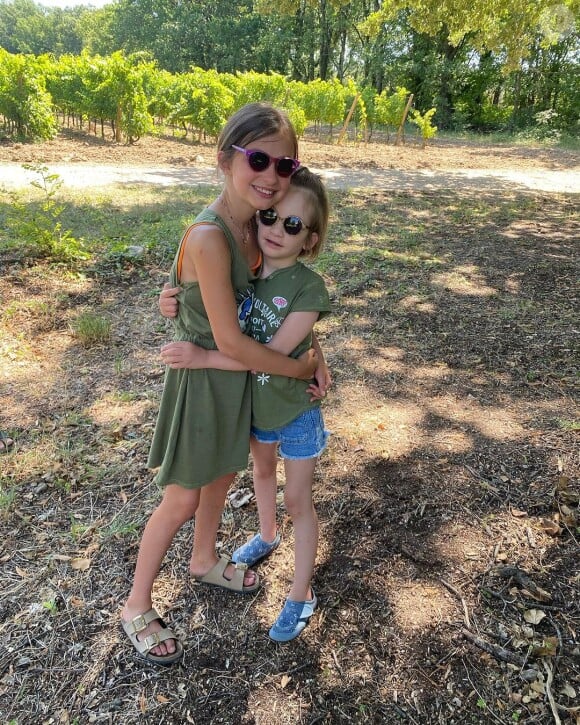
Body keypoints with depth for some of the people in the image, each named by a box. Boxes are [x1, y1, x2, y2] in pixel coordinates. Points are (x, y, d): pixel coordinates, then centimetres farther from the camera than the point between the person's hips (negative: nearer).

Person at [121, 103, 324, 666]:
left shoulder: (253, 222, -5)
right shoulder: (208, 238, -30)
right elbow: (230, 341, -27)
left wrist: (309, 351, -7)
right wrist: (298, 368, -15)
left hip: (238, 375, 8)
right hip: (203, 380, -7)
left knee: (223, 474, 25)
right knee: (182, 500, 8)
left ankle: (204, 562, 52)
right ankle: (136, 608, 33)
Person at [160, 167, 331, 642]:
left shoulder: (309, 288, -25)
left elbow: (273, 353, -30)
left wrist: (202, 358, -34)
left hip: (295, 411, -5)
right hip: (255, 403, 6)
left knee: (298, 499, 9)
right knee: (262, 471, 28)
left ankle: (301, 596, 29)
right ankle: (267, 536, 58)